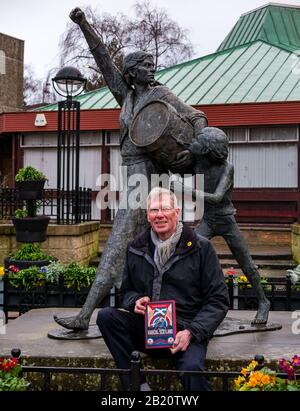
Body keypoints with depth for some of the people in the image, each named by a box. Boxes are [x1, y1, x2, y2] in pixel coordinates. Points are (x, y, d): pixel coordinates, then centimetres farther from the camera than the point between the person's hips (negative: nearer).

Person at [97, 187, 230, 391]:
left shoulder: (200, 247, -1)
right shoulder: (136, 248, 11)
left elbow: (218, 299, -1)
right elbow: (126, 291, 23)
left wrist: (192, 332, -14)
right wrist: (135, 301, -3)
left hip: (185, 330, -4)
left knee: (192, 368, -36)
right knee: (105, 316, -22)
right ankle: (134, 383, -18)